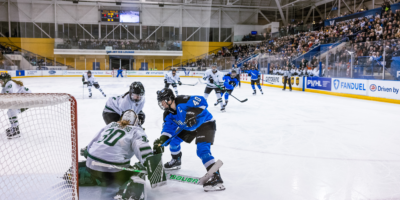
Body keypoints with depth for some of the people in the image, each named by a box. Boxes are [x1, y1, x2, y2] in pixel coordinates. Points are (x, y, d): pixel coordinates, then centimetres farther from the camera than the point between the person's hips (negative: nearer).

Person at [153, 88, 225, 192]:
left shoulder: (182, 101, -29)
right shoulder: (168, 113, -3)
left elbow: (201, 101, -37)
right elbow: (168, 127, -7)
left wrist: (192, 113, -48)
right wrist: (161, 141, -22)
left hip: (205, 124, -9)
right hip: (188, 127, 9)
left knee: (202, 150, -24)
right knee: (174, 140, 11)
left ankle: (215, 176, -25)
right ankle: (176, 161, 38)